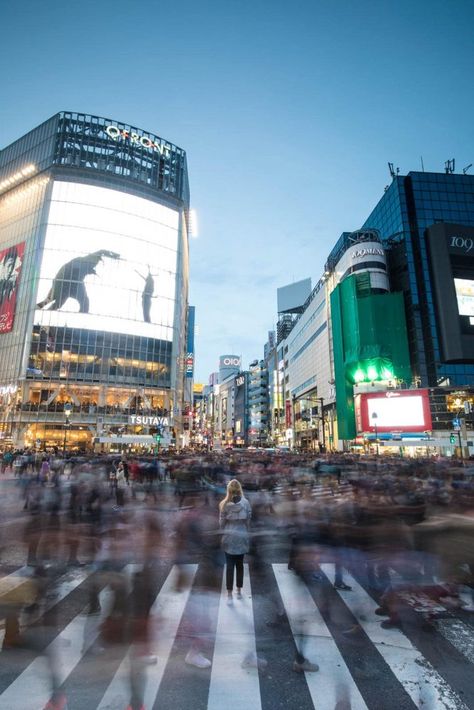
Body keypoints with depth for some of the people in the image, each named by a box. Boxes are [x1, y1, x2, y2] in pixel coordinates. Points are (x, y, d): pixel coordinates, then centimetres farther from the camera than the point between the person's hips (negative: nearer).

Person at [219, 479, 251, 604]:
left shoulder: (224, 504, -11)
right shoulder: (245, 503, -10)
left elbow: (221, 522, -4)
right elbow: (248, 520, -3)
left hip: (229, 537, -1)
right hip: (242, 537, 1)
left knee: (230, 566, 7)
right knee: (240, 564, 17)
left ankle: (229, 595, 10)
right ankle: (239, 592, 28)